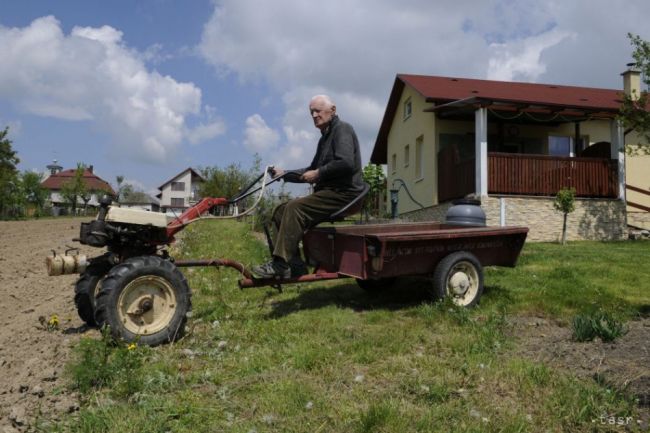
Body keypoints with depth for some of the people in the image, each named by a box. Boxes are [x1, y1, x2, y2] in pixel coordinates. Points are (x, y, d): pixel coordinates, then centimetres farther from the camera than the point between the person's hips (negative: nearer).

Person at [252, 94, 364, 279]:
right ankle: (294, 264, -6)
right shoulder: (325, 137, 24)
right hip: (328, 191, 10)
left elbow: (346, 163, -22)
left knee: (294, 208, -26)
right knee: (281, 210, 0)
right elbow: (312, 169, 29)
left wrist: (318, 173, -13)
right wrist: (285, 174, 17)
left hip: (343, 193, -10)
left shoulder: (342, 129, -5)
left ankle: (280, 264, -26)